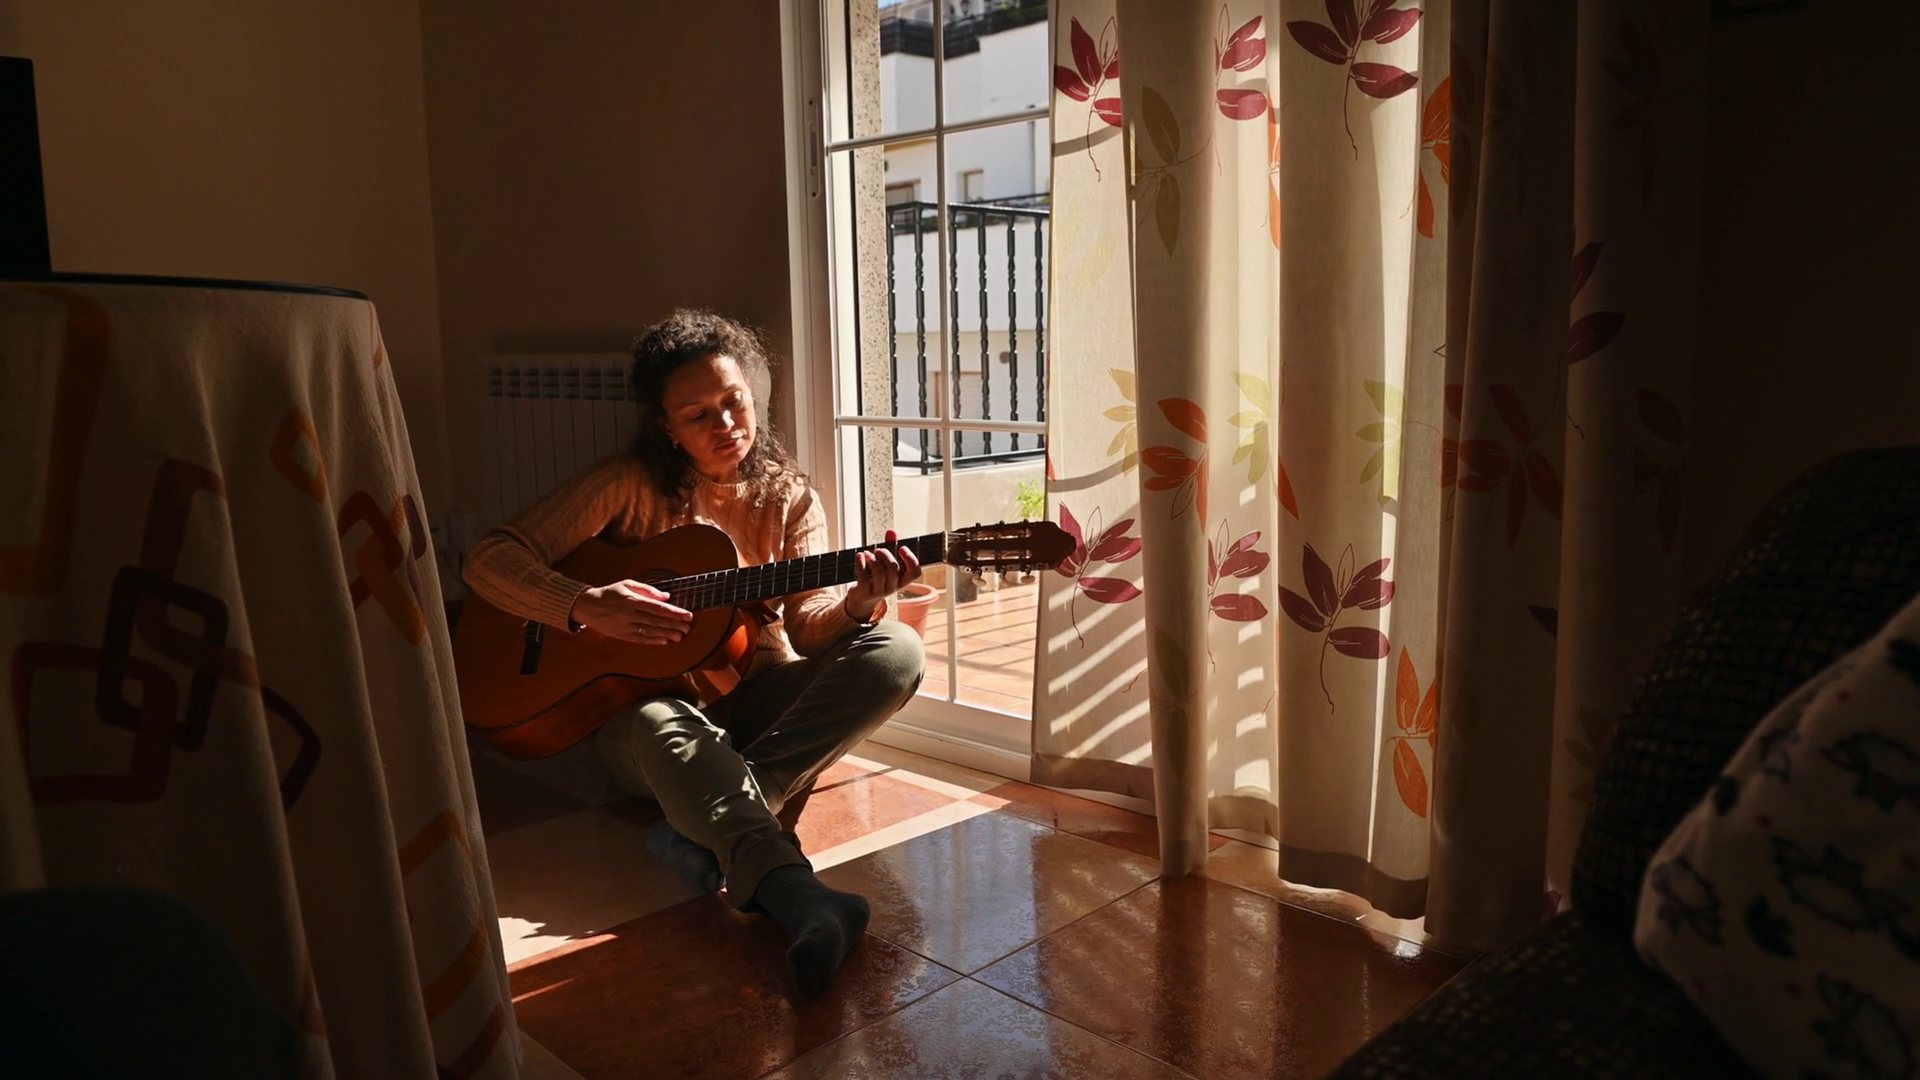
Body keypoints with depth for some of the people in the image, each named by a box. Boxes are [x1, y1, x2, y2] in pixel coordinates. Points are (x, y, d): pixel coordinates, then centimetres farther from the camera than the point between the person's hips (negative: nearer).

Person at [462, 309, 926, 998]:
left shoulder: (789, 496, 4)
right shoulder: (633, 484, -3)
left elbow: (807, 626, -7)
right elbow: (491, 558, -9)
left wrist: (857, 602, -31)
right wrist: (587, 605, -27)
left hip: (759, 703, 3)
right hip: (644, 699, -3)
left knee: (896, 651, -22)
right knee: (664, 725, -39)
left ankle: (705, 827, -35)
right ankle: (796, 895, -61)